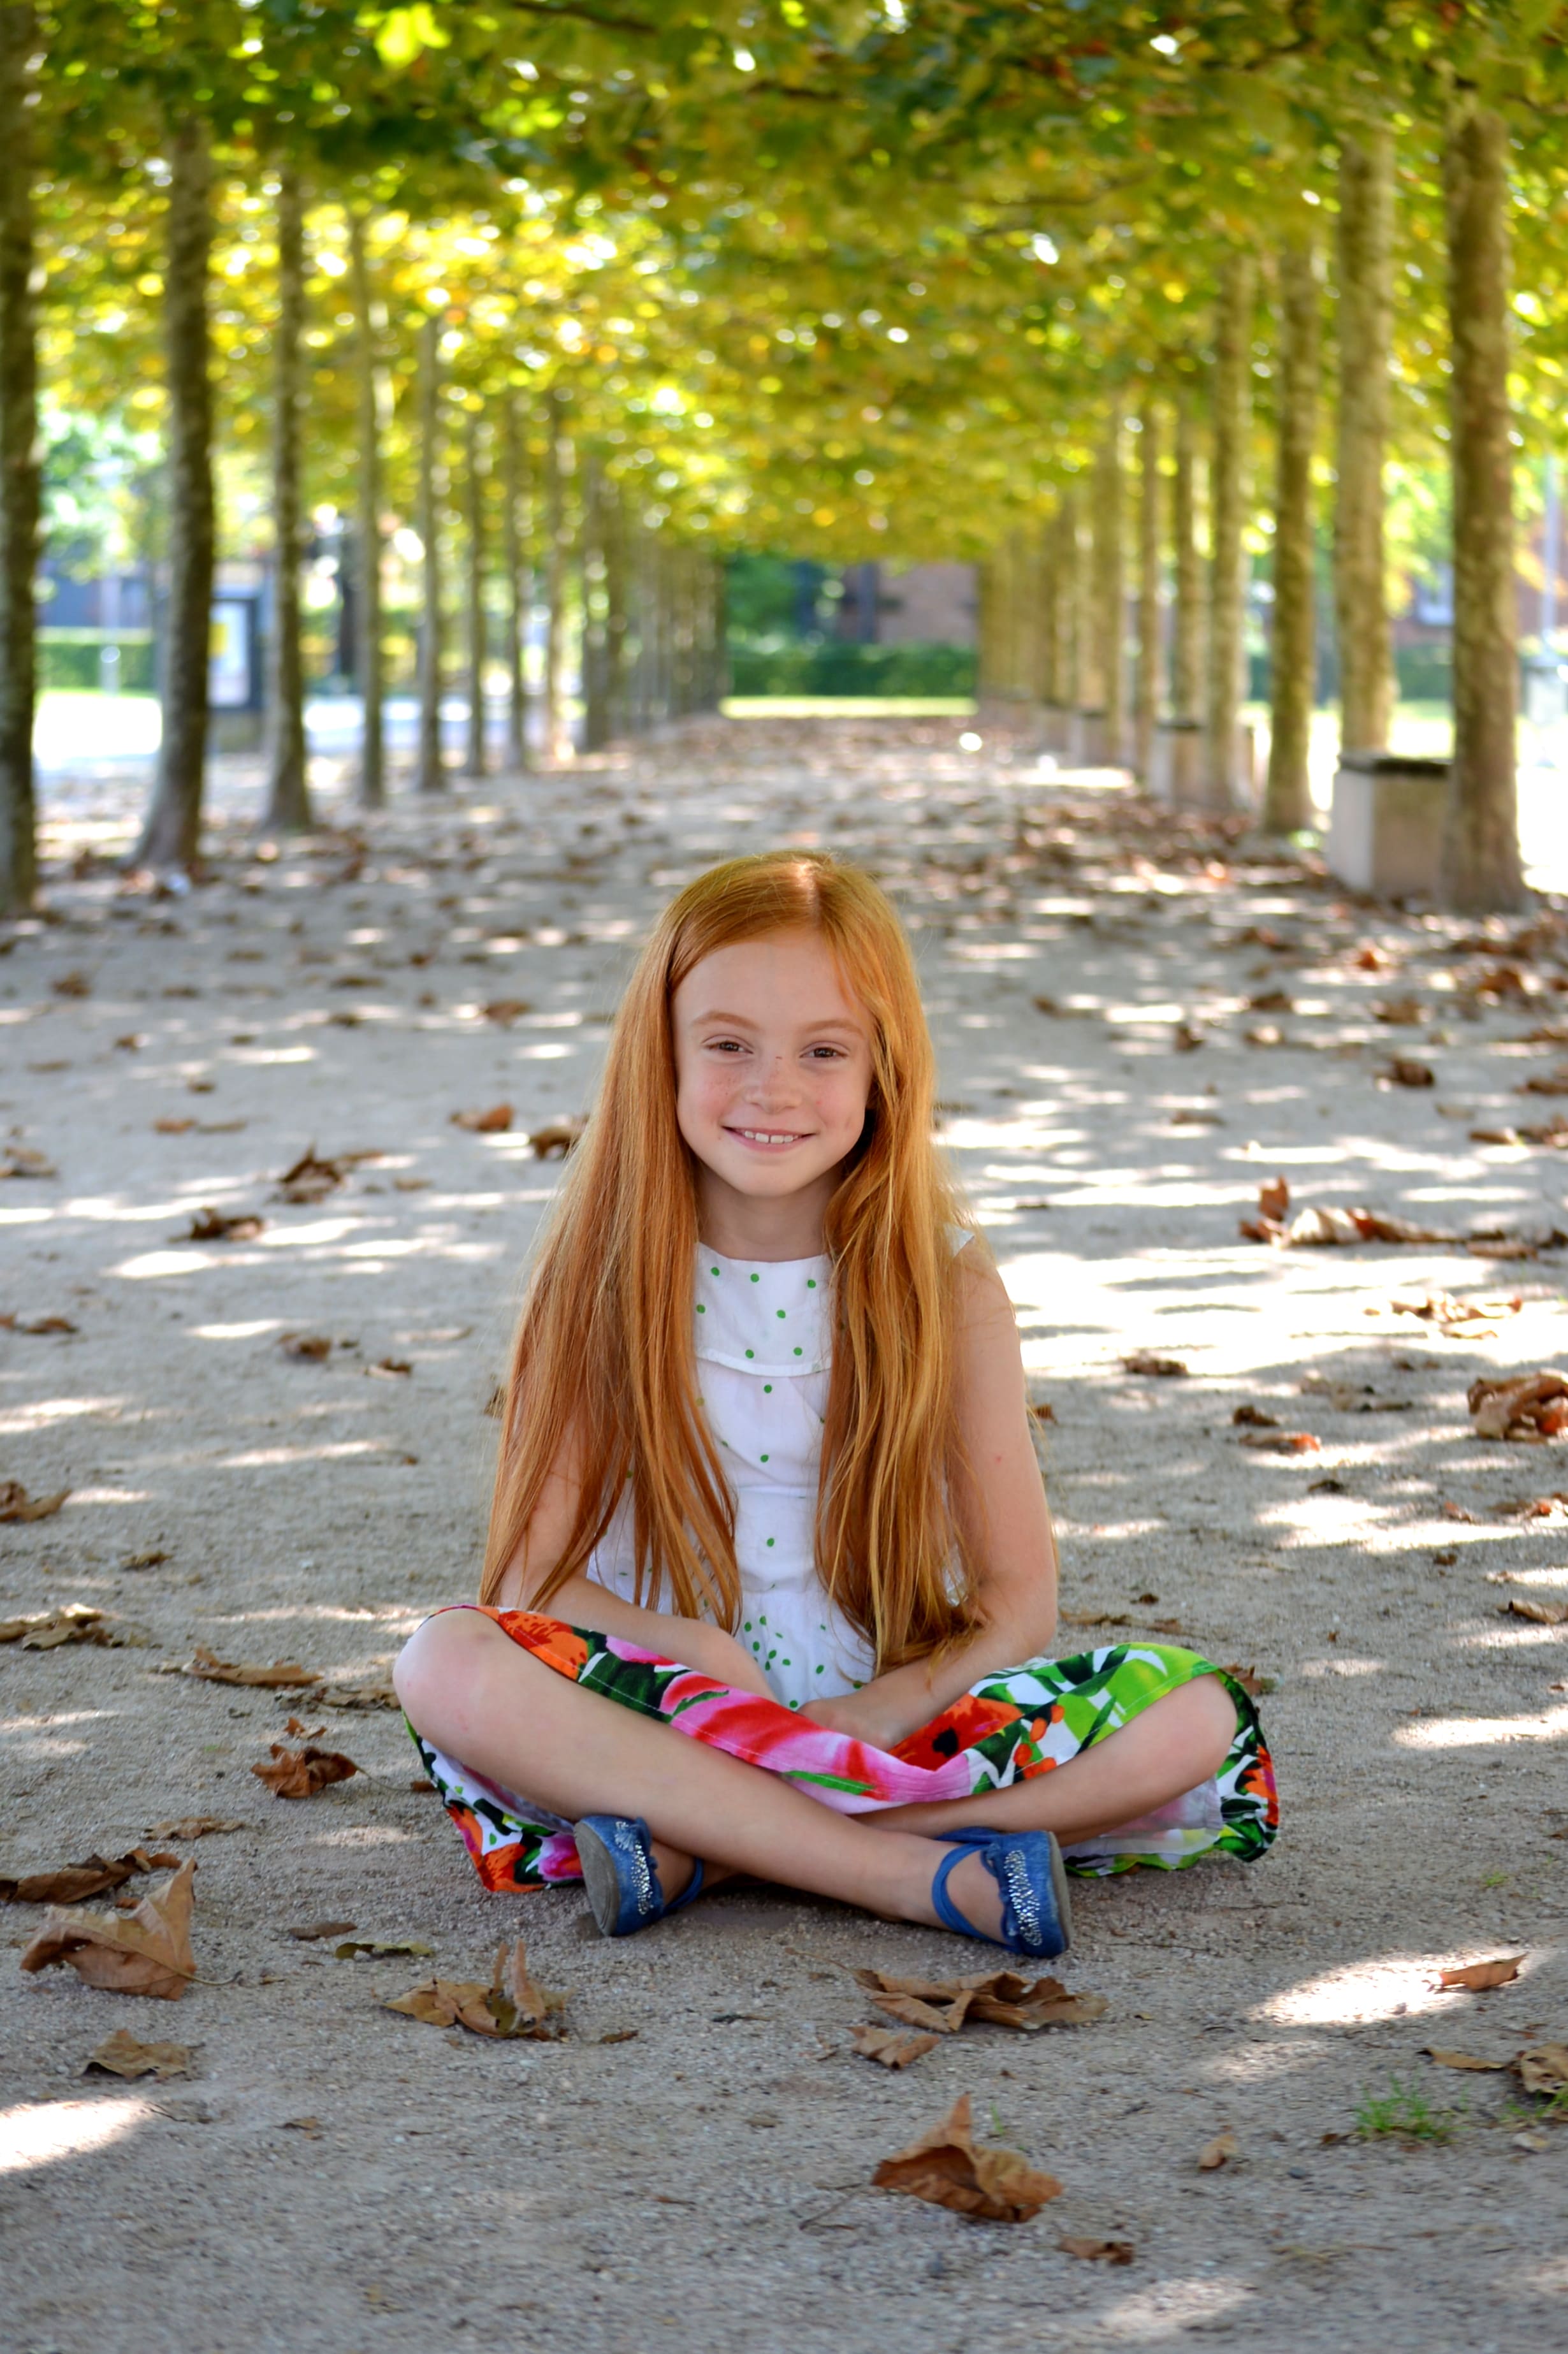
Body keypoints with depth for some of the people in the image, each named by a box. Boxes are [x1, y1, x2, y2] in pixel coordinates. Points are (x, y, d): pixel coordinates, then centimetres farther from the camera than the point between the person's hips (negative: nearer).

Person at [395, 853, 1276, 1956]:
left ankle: (700, 1848, -24)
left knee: (1195, 1718, -23)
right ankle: (926, 1873, -32)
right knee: (448, 1665, -30)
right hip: (666, 1705, -1)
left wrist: (878, 1711, -19)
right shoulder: (604, 1280, 0)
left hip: (890, 1725, 1)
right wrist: (690, 1649, -22)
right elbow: (534, 1575, -3)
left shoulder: (950, 1289, 0)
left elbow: (1019, 1606, 0)